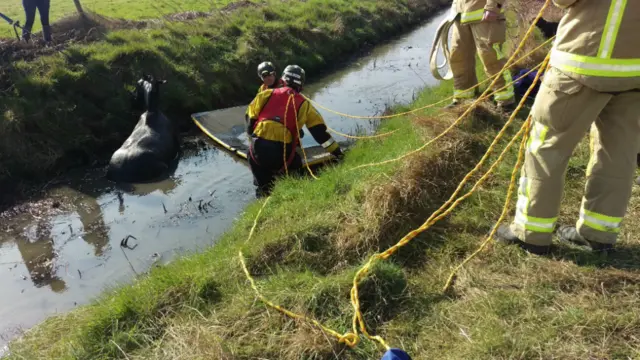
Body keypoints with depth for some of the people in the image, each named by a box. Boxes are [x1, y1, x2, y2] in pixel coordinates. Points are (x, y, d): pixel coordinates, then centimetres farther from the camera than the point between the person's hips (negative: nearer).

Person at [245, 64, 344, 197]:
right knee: (295, 163, 31)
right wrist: (337, 151, 13)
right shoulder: (303, 105, 10)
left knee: (253, 159, 33)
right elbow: (320, 131, 9)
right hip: (281, 152, 0)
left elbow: (250, 117, 15)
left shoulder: (267, 94, 12)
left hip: (258, 147, 1)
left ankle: (263, 188, 27)